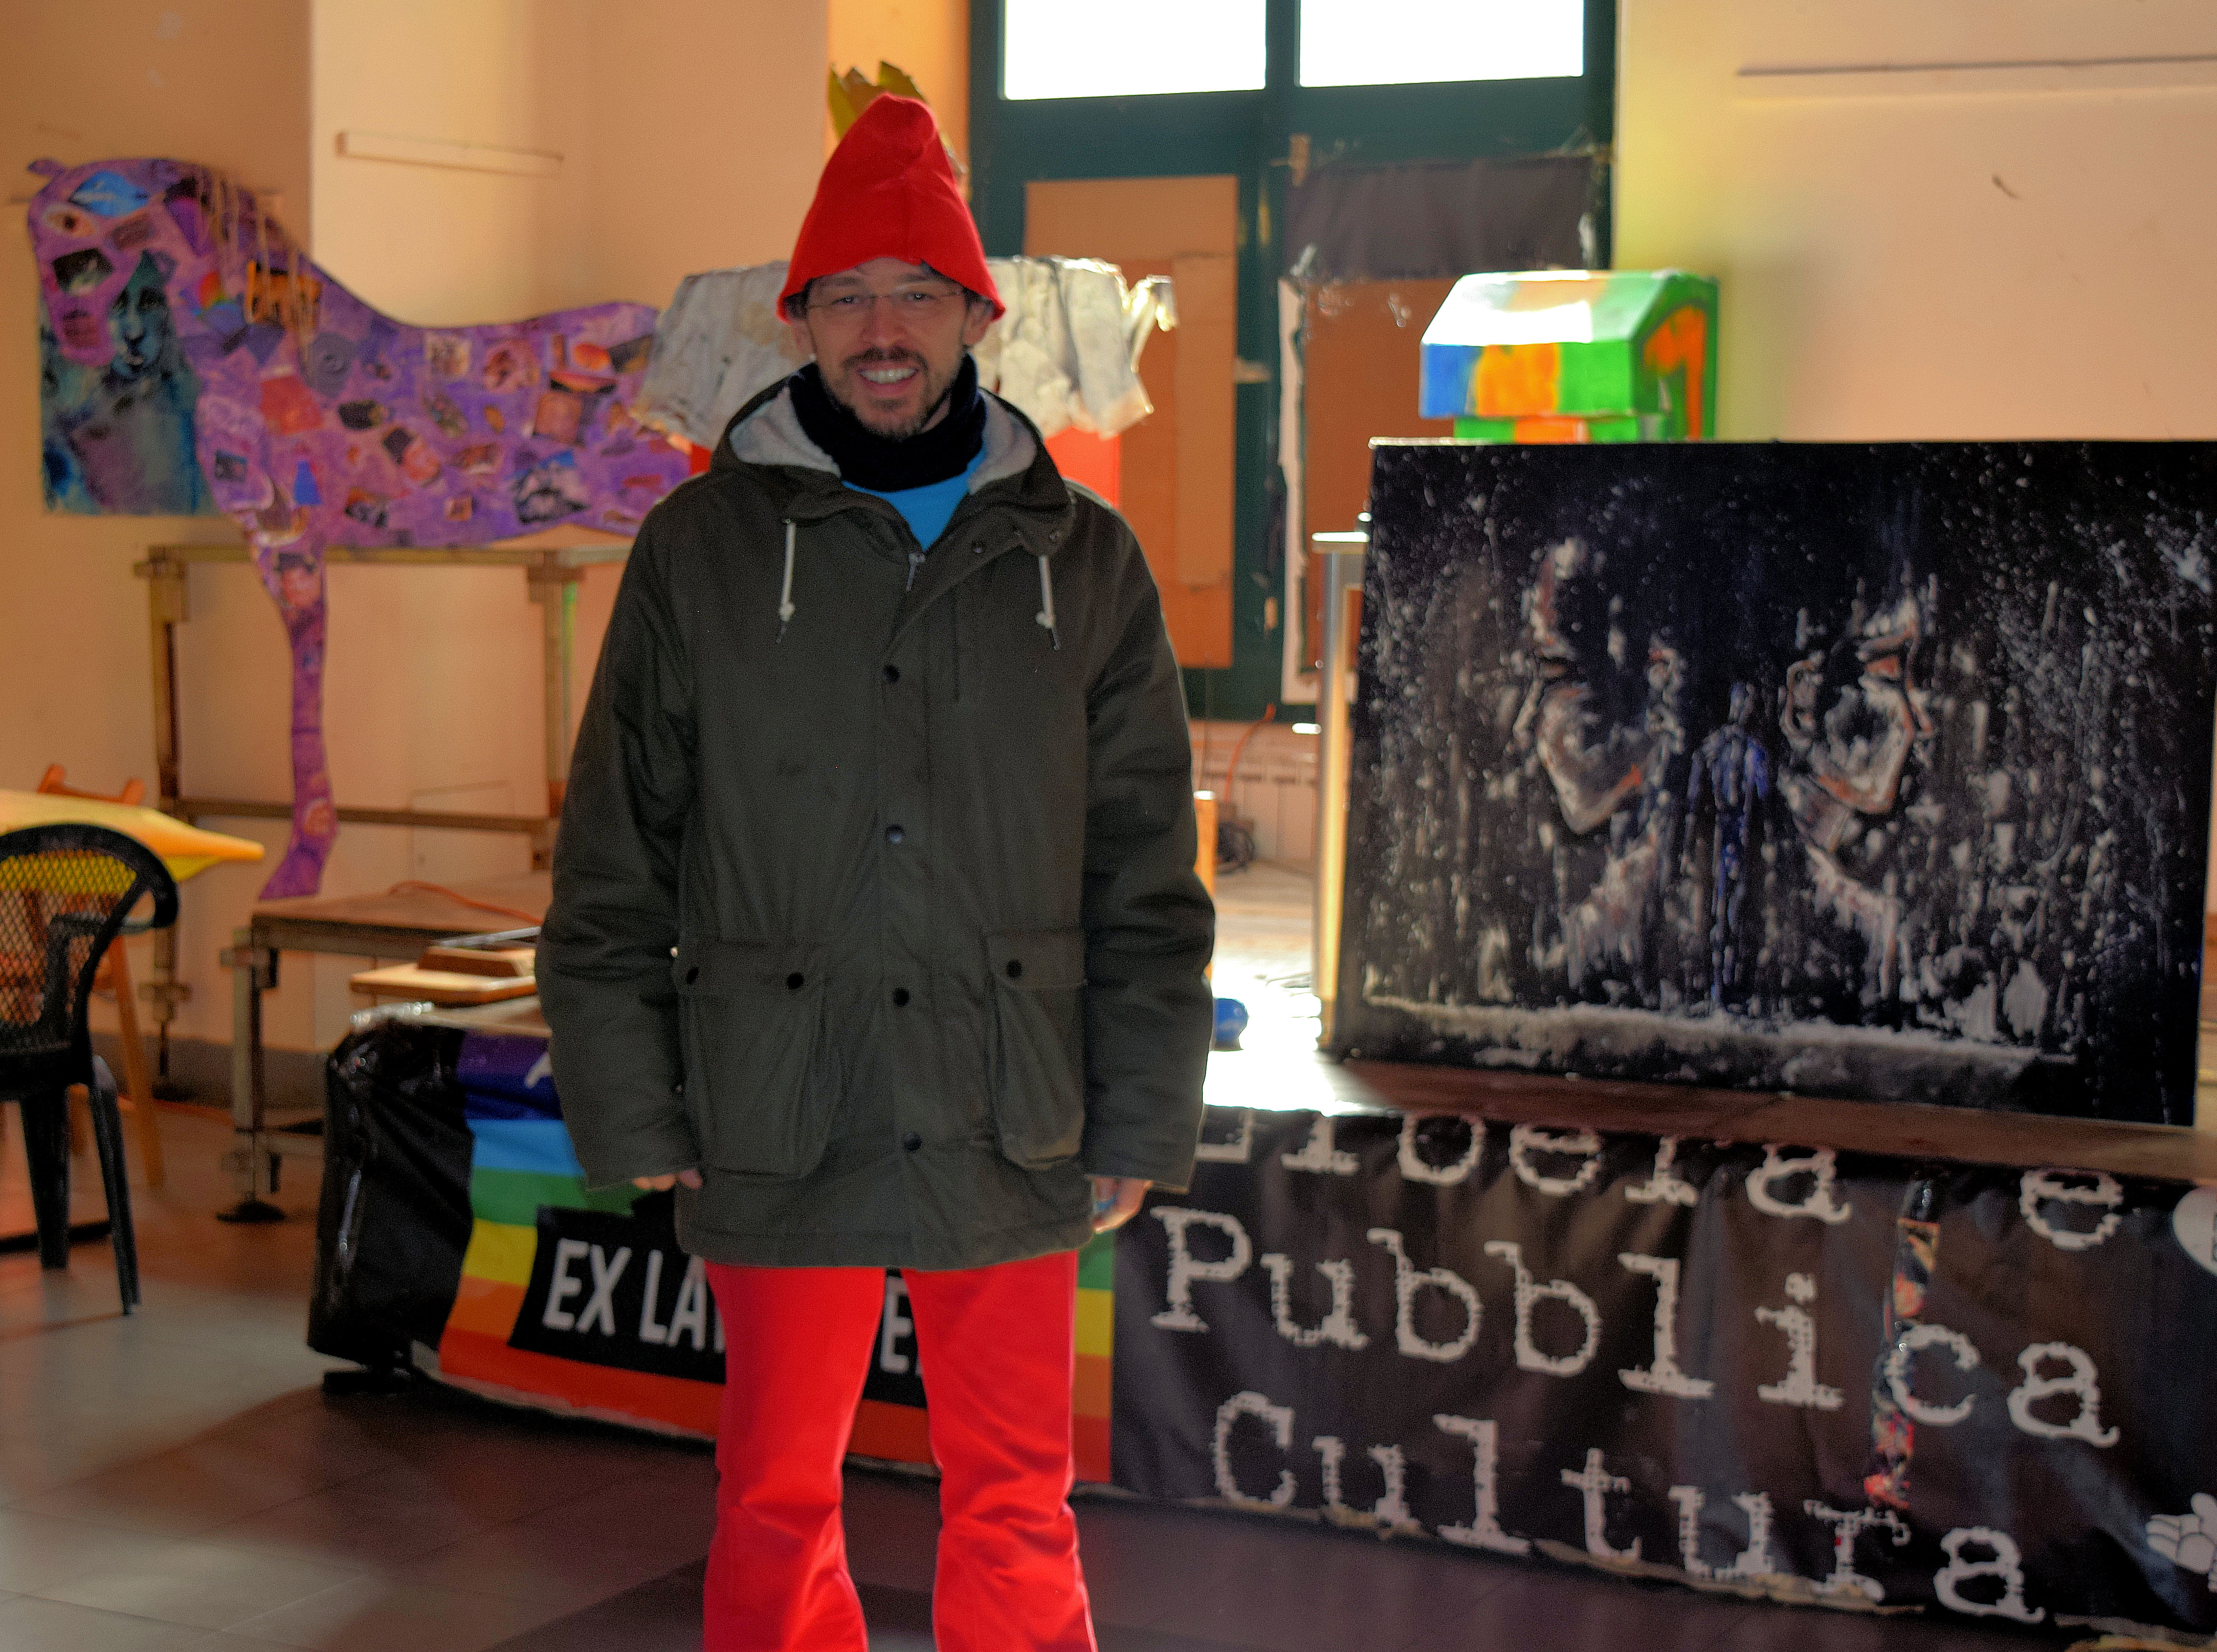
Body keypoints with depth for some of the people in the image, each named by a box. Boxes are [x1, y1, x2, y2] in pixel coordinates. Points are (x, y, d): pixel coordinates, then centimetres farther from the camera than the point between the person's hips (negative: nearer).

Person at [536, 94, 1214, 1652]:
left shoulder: (1083, 560, 5)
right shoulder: (704, 549, 1)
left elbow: (1148, 874, 5)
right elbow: (613, 868, 3)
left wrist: (1141, 1120, 1)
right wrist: (633, 1118, -1)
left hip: (1012, 1137, 1)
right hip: (781, 1135, 0)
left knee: (1017, 1507, 10)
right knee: (778, 1510, 10)